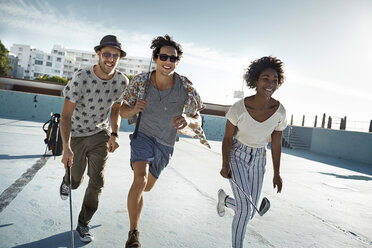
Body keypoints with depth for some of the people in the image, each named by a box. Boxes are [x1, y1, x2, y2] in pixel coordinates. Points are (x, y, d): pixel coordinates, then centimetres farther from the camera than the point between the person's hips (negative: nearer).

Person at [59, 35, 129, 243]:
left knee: (97, 181, -2)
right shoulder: (81, 78, -25)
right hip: (76, 135, -2)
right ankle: (67, 179, 54)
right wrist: (66, 147, -34)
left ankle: (84, 224, 19)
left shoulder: (122, 82, -12)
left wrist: (114, 135, -9)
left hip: (101, 134, 2)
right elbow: (66, 115, -25)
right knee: (76, 182, 13)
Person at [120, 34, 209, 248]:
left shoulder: (186, 86, -18)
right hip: (143, 136, -2)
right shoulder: (141, 81, -16)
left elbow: (197, 121, -13)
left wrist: (188, 121, -36)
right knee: (140, 180, -27)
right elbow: (123, 112, -7)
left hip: (166, 144, 2)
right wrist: (134, 109, -30)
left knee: (147, 187, 21)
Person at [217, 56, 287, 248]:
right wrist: (225, 165, -22)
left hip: (258, 160, 4)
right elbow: (227, 138, -11)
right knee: (245, 208, -17)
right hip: (236, 155, -3)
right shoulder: (239, 108, -22)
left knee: (249, 212, 8)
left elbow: (276, 143, -2)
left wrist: (276, 173, 2)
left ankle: (224, 199, 41)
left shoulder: (279, 111, -14)